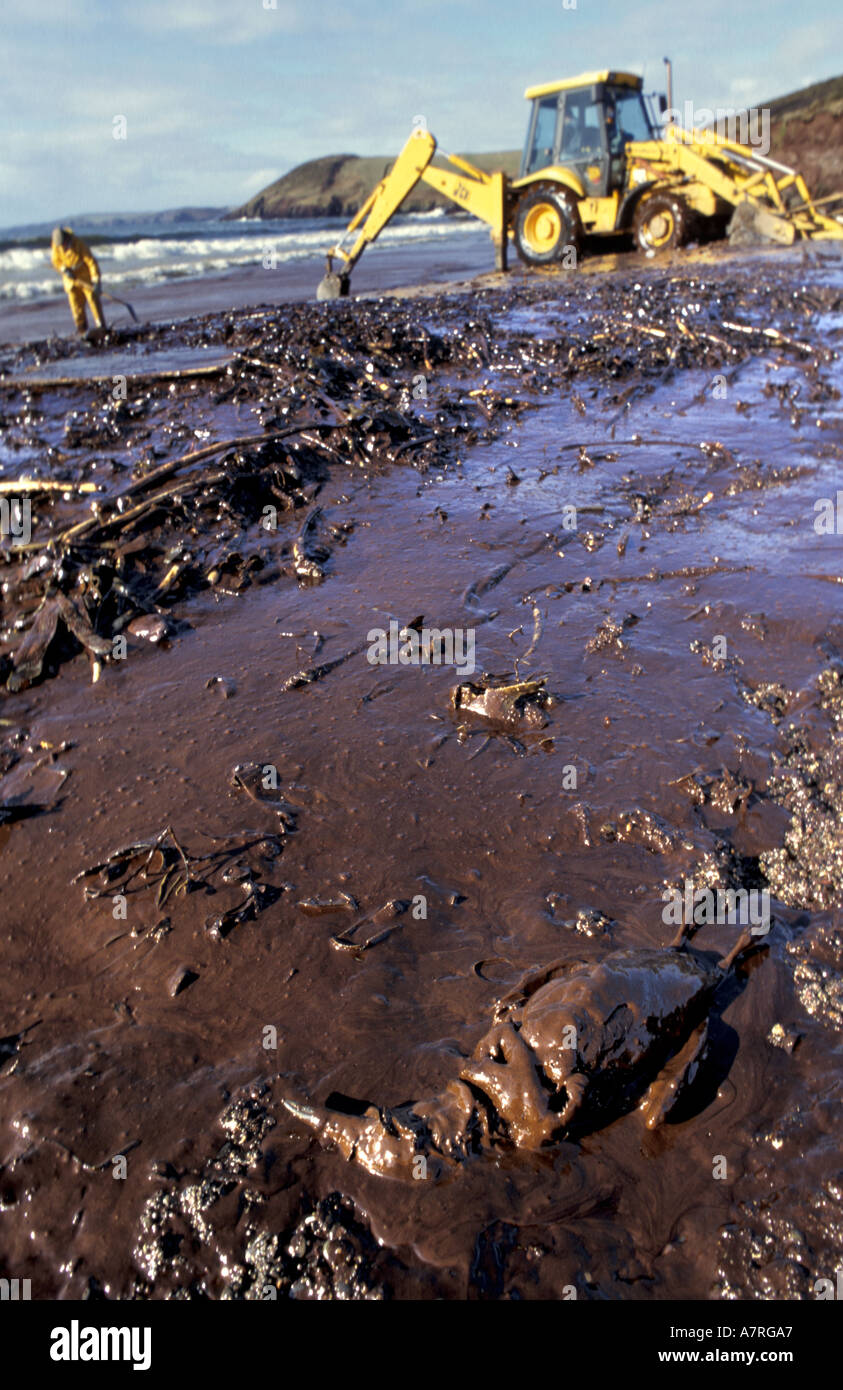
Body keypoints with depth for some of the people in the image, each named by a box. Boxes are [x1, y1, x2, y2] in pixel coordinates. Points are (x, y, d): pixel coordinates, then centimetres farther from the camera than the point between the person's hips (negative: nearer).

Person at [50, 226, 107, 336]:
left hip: (85, 274, -4)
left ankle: (100, 325, -4)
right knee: (75, 302, 3)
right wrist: (64, 269, -18)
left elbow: (91, 261, -28)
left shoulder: (79, 243, -26)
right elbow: (56, 260, 1)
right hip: (70, 277, 4)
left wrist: (96, 280, -35)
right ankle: (81, 326, 13)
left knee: (93, 298, -7)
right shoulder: (56, 244, -13)